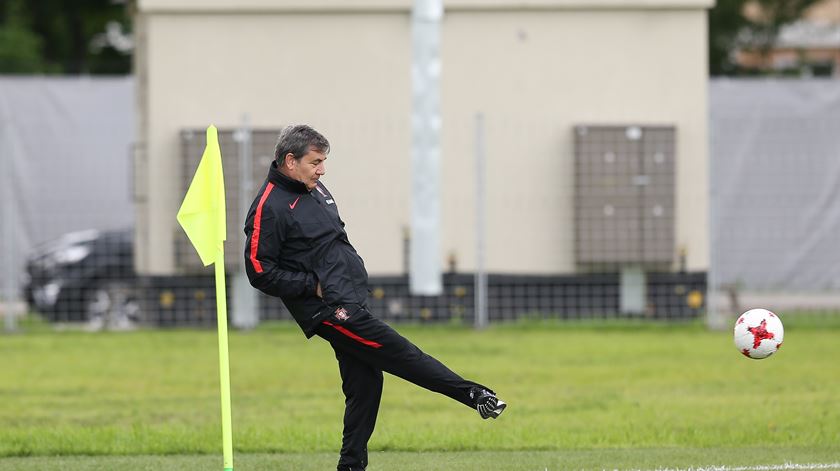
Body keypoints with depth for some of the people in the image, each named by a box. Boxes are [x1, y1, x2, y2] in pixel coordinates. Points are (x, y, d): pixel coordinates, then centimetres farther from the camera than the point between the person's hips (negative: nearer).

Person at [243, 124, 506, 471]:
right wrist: (314, 285, -15)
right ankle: (473, 394, -10)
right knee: (396, 351, -12)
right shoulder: (270, 208, -12)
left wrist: (355, 272, 15)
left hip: (351, 303, 9)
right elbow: (260, 271, -16)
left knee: (365, 384, 6)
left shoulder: (314, 190, 15)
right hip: (329, 309, -9)